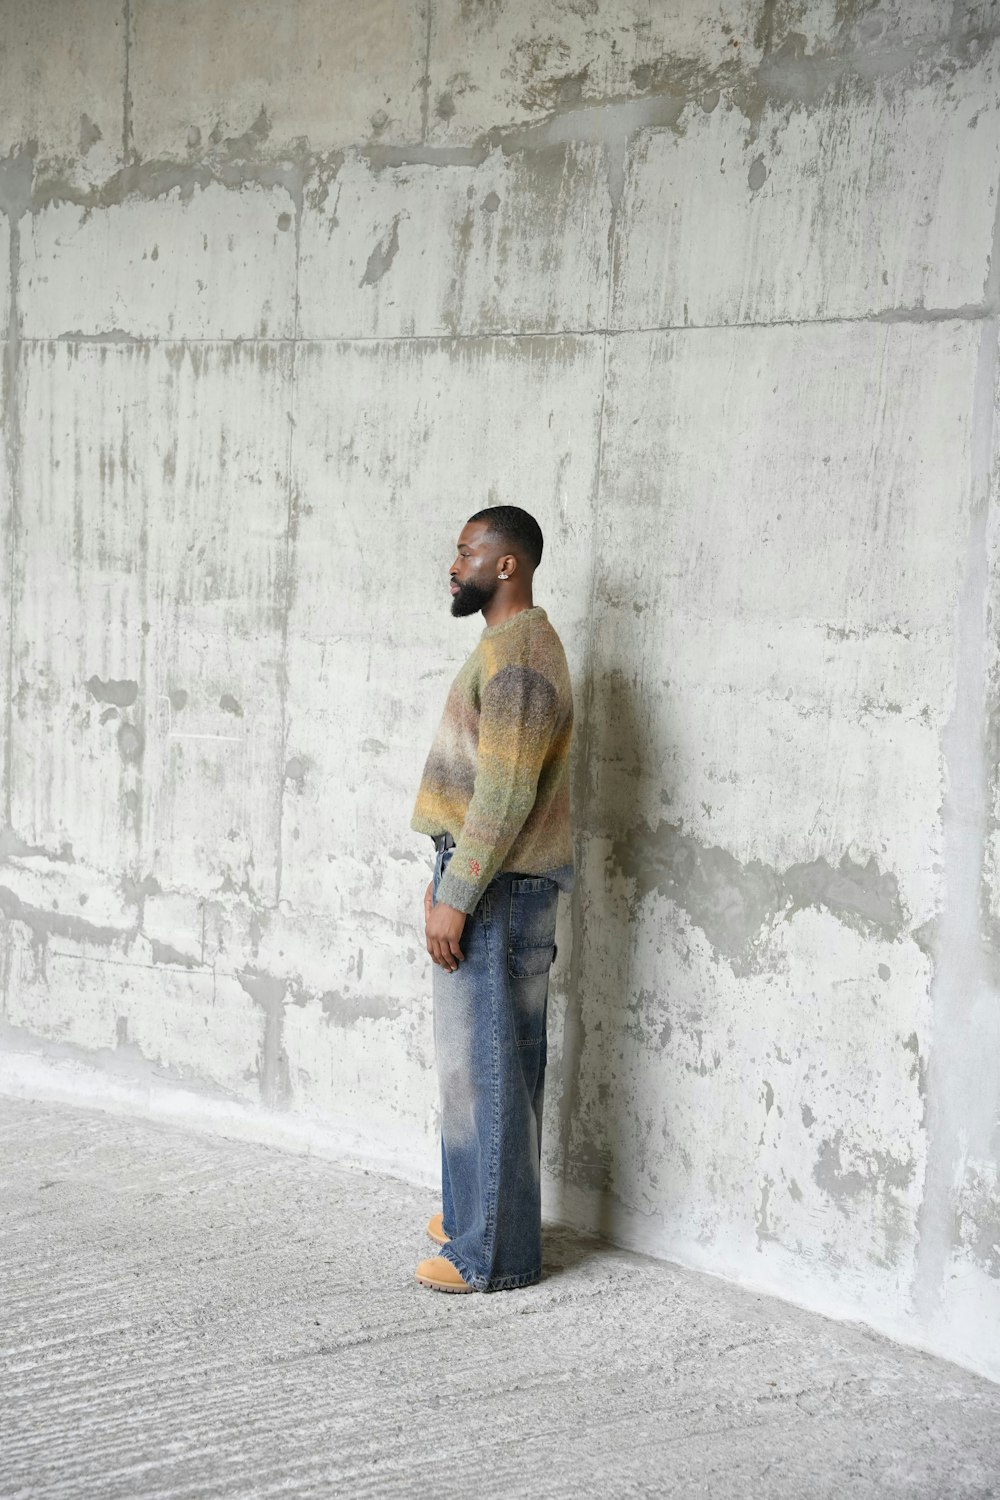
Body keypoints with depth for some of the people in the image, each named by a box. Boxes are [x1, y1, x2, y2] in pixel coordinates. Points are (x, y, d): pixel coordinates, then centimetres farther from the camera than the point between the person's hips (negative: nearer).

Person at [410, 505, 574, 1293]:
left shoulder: (518, 656, -18)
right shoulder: (509, 647, 16)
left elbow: (506, 793, -23)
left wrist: (457, 898, -22)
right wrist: (447, 875, 22)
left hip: (498, 888, -10)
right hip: (488, 877, 10)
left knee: (484, 1064, -5)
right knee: (489, 1060, 17)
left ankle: (494, 1252, 3)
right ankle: (479, 1212, 29)